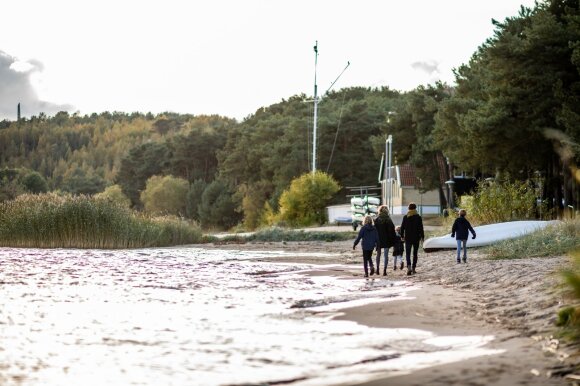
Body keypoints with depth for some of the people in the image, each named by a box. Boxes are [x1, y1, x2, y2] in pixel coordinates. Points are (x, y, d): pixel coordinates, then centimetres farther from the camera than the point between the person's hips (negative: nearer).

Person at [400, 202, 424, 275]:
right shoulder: (418, 217, -4)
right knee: (415, 253, 11)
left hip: (408, 238, 0)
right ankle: (413, 268, 11)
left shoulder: (405, 217, -1)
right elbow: (421, 228, -5)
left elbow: (402, 227, 3)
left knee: (408, 253, 1)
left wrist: (402, 236, 13)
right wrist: (422, 237, 2)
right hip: (416, 238, 0)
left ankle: (409, 266, -21)